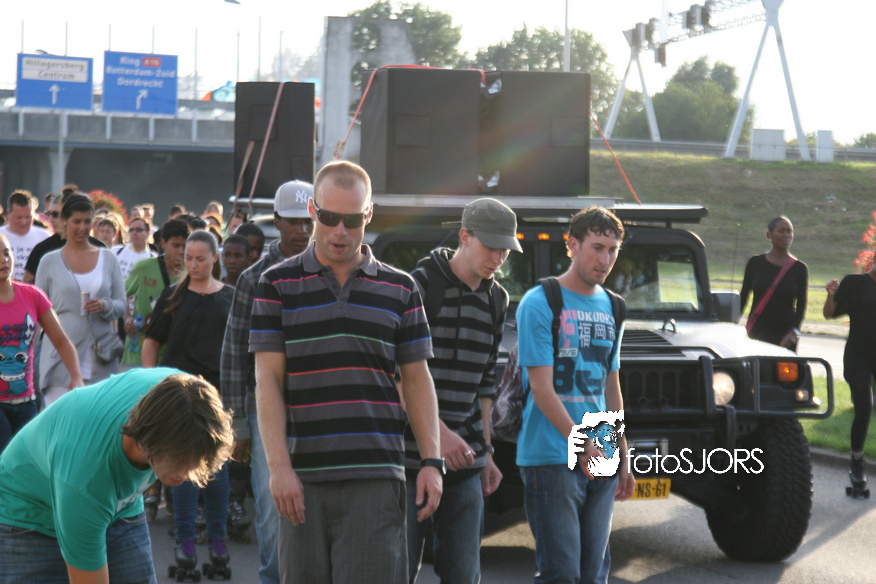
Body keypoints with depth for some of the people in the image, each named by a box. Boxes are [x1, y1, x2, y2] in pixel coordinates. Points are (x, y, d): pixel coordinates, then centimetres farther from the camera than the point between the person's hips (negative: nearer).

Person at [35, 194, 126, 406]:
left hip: (100, 362, 1)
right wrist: (32, 362, 7)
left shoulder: (108, 258, 12)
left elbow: (121, 306, 12)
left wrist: (105, 306, -11)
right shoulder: (50, 261, 9)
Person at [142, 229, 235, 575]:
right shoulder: (173, 296, 6)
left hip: (219, 390, 1)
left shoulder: (230, 297, 8)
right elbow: (152, 342, 8)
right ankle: (185, 539, 4)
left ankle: (217, 538, 13)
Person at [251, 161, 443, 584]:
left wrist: (432, 461, 3)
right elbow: (268, 379, 1)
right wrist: (278, 466, -7)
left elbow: (417, 380, 12)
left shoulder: (399, 290, 10)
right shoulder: (278, 285, 6)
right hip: (302, 475, 0)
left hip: (376, 477, 0)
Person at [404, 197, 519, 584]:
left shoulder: (495, 299, 12)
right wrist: (438, 433, -19)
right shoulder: (420, 284, -9)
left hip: (464, 459, 6)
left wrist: (485, 451, 16)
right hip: (410, 454, -6)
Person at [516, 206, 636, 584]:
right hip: (551, 459, -6)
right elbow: (541, 387, -13)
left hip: (602, 459, 7)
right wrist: (581, 444, -21)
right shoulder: (539, 304, -7)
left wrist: (622, 460, 16)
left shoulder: (610, 308, 13)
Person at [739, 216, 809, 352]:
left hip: (785, 336, 1)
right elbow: (743, 297, 8)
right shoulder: (756, 263, 5)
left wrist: (794, 331, -14)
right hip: (757, 333, -1)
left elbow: (801, 305, 1)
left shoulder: (799, 268, 5)